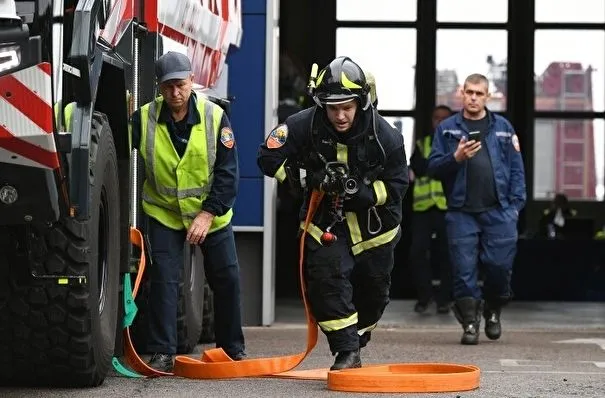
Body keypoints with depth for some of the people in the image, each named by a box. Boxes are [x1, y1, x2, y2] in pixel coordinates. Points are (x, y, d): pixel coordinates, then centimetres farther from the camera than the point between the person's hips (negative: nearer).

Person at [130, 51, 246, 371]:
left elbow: (227, 173, -13)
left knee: (227, 279, 5)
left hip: (212, 214, 1)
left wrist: (208, 213, -21)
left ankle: (232, 349, 20)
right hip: (165, 213, -1)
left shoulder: (214, 116, -14)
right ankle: (162, 353, -5)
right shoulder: (144, 118, -14)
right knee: (163, 279, -11)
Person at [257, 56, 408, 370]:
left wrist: (360, 190, -29)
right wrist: (307, 177, -28)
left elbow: (395, 187, -14)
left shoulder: (385, 137, -20)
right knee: (326, 276, -20)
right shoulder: (305, 125, -19)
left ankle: (354, 338, 42)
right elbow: (269, 155, -17)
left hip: (373, 220, 1)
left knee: (373, 288, 14)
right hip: (326, 217, -1)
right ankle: (346, 351, -14)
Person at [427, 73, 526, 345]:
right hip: (461, 212, 0)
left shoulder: (503, 128, 10)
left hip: (498, 212, 0)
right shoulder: (447, 129, 8)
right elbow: (433, 168, 4)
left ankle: (493, 311, 24)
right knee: (464, 269, -2)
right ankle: (470, 321, 9)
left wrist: (515, 204, -1)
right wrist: (455, 157, -14)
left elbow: (516, 169, 8)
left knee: (500, 266, -1)